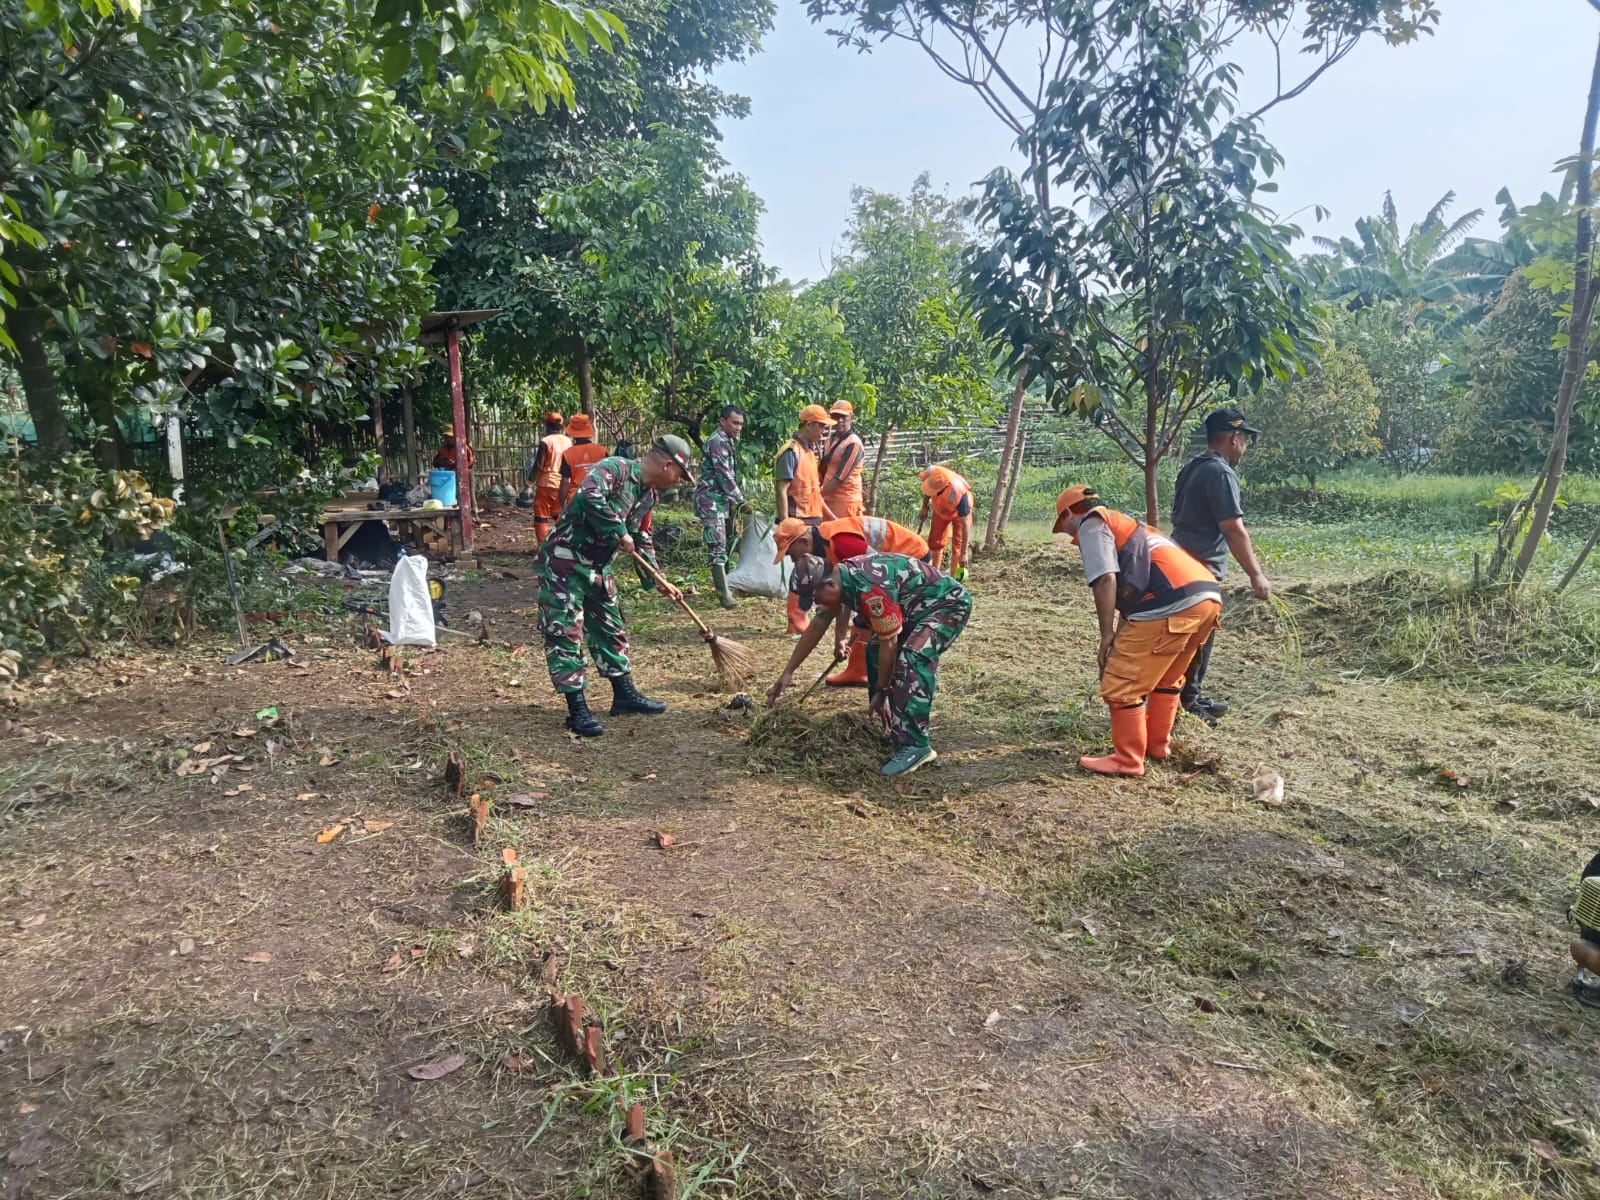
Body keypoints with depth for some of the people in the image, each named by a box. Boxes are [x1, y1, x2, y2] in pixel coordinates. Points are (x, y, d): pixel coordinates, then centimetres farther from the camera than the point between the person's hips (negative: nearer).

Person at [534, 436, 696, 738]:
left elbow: (642, 538, 19)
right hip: (564, 561, -9)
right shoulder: (614, 469, -20)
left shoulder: (649, 494, 8)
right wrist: (620, 532, -30)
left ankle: (624, 695, 29)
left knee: (610, 629, 16)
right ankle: (577, 710, 0)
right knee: (565, 634, -4)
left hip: (598, 567, 10)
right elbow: (590, 496, -39)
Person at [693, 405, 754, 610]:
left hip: (723, 500, 10)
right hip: (711, 500, -10)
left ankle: (724, 586, 20)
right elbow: (724, 475, -20)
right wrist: (741, 501, -19)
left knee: (725, 545, 12)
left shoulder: (729, 441, 15)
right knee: (717, 547, -13)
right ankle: (724, 594, -17)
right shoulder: (717, 441, -15)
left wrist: (736, 500, 16)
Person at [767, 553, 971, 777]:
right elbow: (816, 628, 9)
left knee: (912, 657, -29)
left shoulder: (870, 589, -32)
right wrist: (788, 672, 14)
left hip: (949, 602, -10)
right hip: (918, 608, 10)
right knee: (875, 653, 8)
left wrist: (881, 692, -12)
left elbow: (889, 644, -24)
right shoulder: (837, 578, -3)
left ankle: (916, 746, -25)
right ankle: (890, 731, 18)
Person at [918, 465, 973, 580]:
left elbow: (965, 523, -40)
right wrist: (924, 508, 2)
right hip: (940, 508, 5)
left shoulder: (959, 494, -46)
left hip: (959, 511, -5)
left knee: (957, 544, -8)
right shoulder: (929, 474, -36)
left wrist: (964, 553, -40)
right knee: (935, 541, 8)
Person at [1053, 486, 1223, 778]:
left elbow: (1105, 579, -9)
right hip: (1208, 595, 10)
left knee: (1121, 686, 2)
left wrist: (1107, 634, -5)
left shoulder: (1092, 524, 7)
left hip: (1171, 606, -10)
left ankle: (1128, 760, 10)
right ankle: (1158, 744, 38)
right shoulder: (1125, 524, 34)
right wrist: (1124, 636, 41)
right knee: (1166, 678, 27)